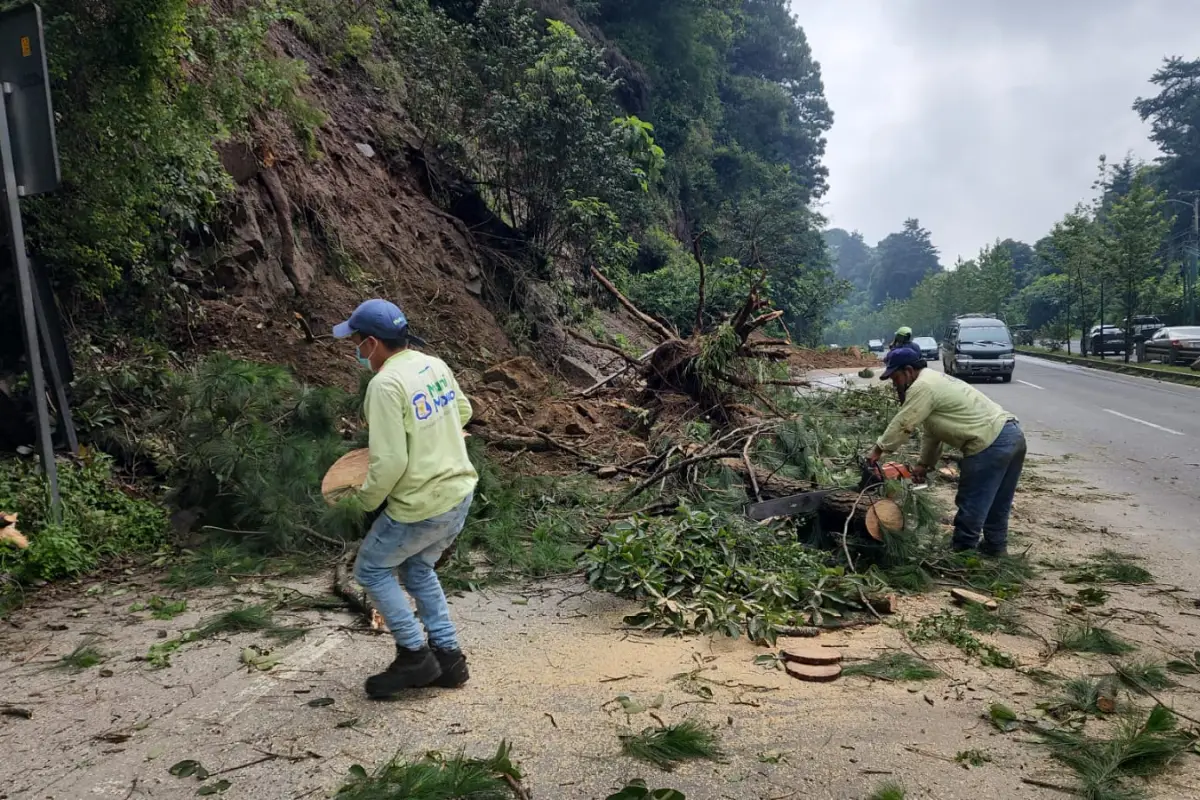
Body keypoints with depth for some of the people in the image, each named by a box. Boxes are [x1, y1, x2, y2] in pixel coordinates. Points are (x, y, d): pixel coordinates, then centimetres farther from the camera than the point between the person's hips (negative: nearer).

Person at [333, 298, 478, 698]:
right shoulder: (434, 365, 4)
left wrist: (368, 498, -5)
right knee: (417, 568, 25)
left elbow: (390, 462, -23)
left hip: (422, 505, -8)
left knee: (371, 570, 14)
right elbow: (463, 411, 21)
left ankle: (414, 654, 16)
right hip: (459, 492, 8)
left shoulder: (386, 384, -21)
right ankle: (448, 658, 27)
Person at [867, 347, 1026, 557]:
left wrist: (878, 450, 5)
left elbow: (901, 425, -6)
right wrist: (924, 464, 24)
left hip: (991, 444, -10)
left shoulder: (922, 386, -9)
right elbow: (931, 432, 25)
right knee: (997, 505, 20)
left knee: (971, 507, 1)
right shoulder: (932, 382, 23)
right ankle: (996, 550, 31)